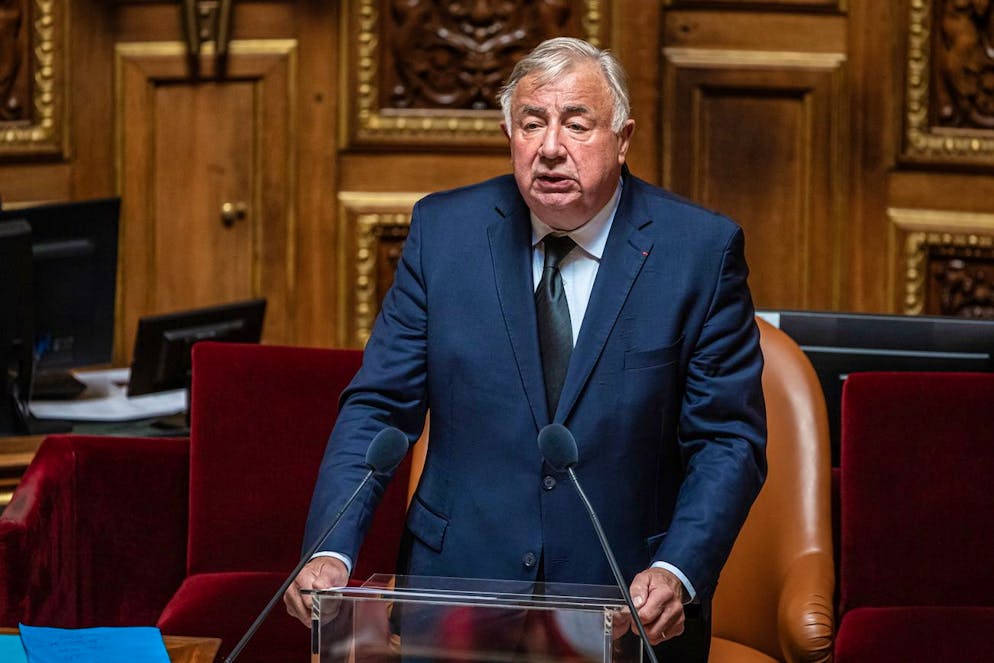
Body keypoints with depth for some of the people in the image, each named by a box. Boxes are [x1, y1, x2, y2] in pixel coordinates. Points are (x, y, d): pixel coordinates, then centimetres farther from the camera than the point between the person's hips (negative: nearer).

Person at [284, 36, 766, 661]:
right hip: (458, 592, 1)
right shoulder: (444, 229, 0)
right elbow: (378, 408, 0)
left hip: (628, 608, -1)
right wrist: (331, 552, -14)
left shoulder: (702, 250, -6)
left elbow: (728, 440, -6)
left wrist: (678, 574, -20)